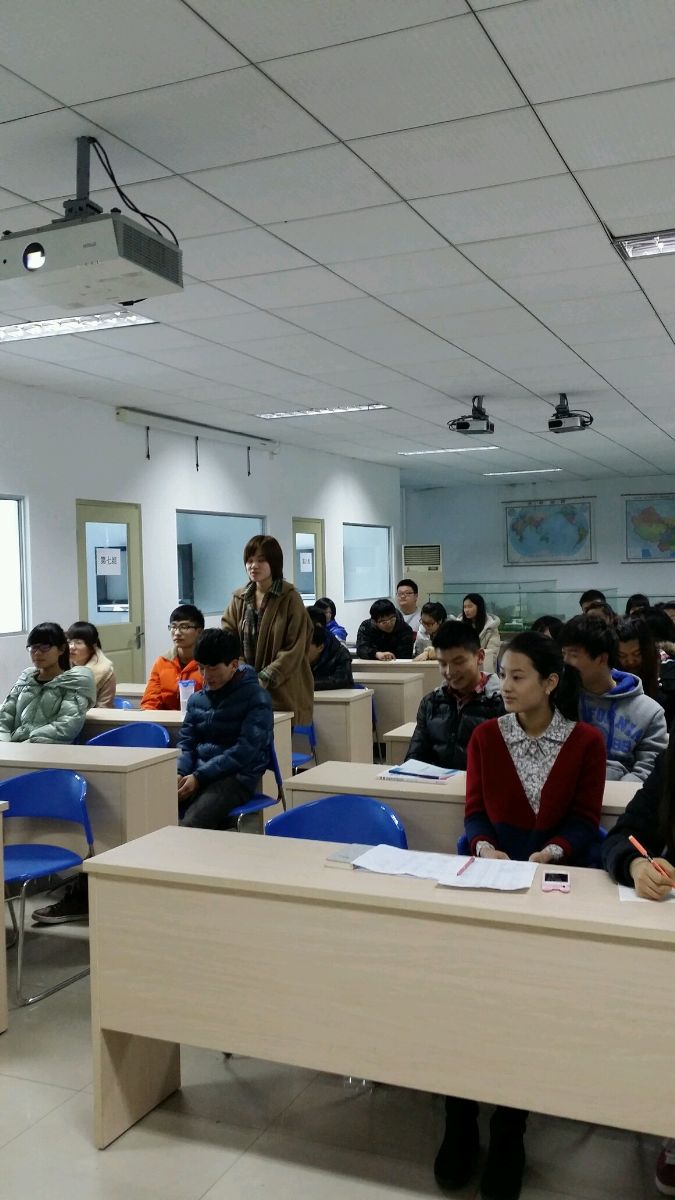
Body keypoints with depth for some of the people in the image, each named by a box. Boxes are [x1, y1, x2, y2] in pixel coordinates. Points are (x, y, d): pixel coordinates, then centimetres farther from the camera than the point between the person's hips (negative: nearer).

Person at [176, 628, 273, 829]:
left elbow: (245, 750, -12)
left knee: (190, 824, -32)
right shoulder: (197, 699, 14)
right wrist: (180, 773, -6)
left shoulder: (256, 698, -5)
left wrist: (199, 777, -17)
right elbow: (186, 742, 16)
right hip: (197, 774, 6)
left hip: (237, 778, -6)